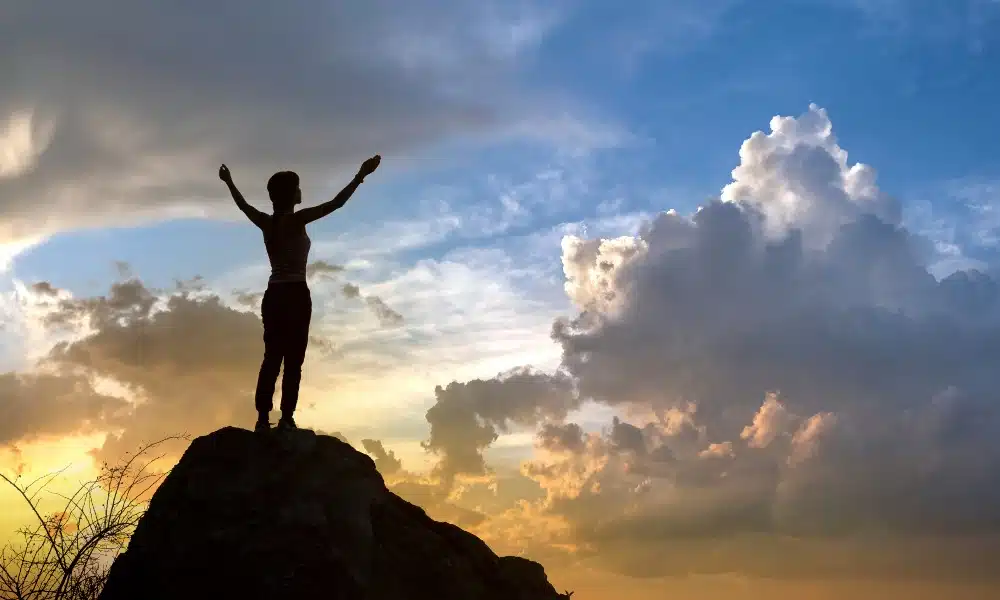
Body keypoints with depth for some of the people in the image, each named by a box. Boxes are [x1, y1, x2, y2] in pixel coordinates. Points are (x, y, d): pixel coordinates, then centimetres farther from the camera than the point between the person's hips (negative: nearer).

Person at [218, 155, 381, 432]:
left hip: (273, 296, 7)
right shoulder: (296, 220, -10)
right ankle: (286, 419, -10)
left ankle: (263, 419, 5)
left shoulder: (266, 222, 7)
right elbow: (336, 203, -15)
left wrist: (229, 182, 44)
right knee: (293, 360, -6)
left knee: (272, 358, 8)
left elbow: (243, 205, 27)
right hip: (296, 296, -7)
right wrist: (361, 175, -12)